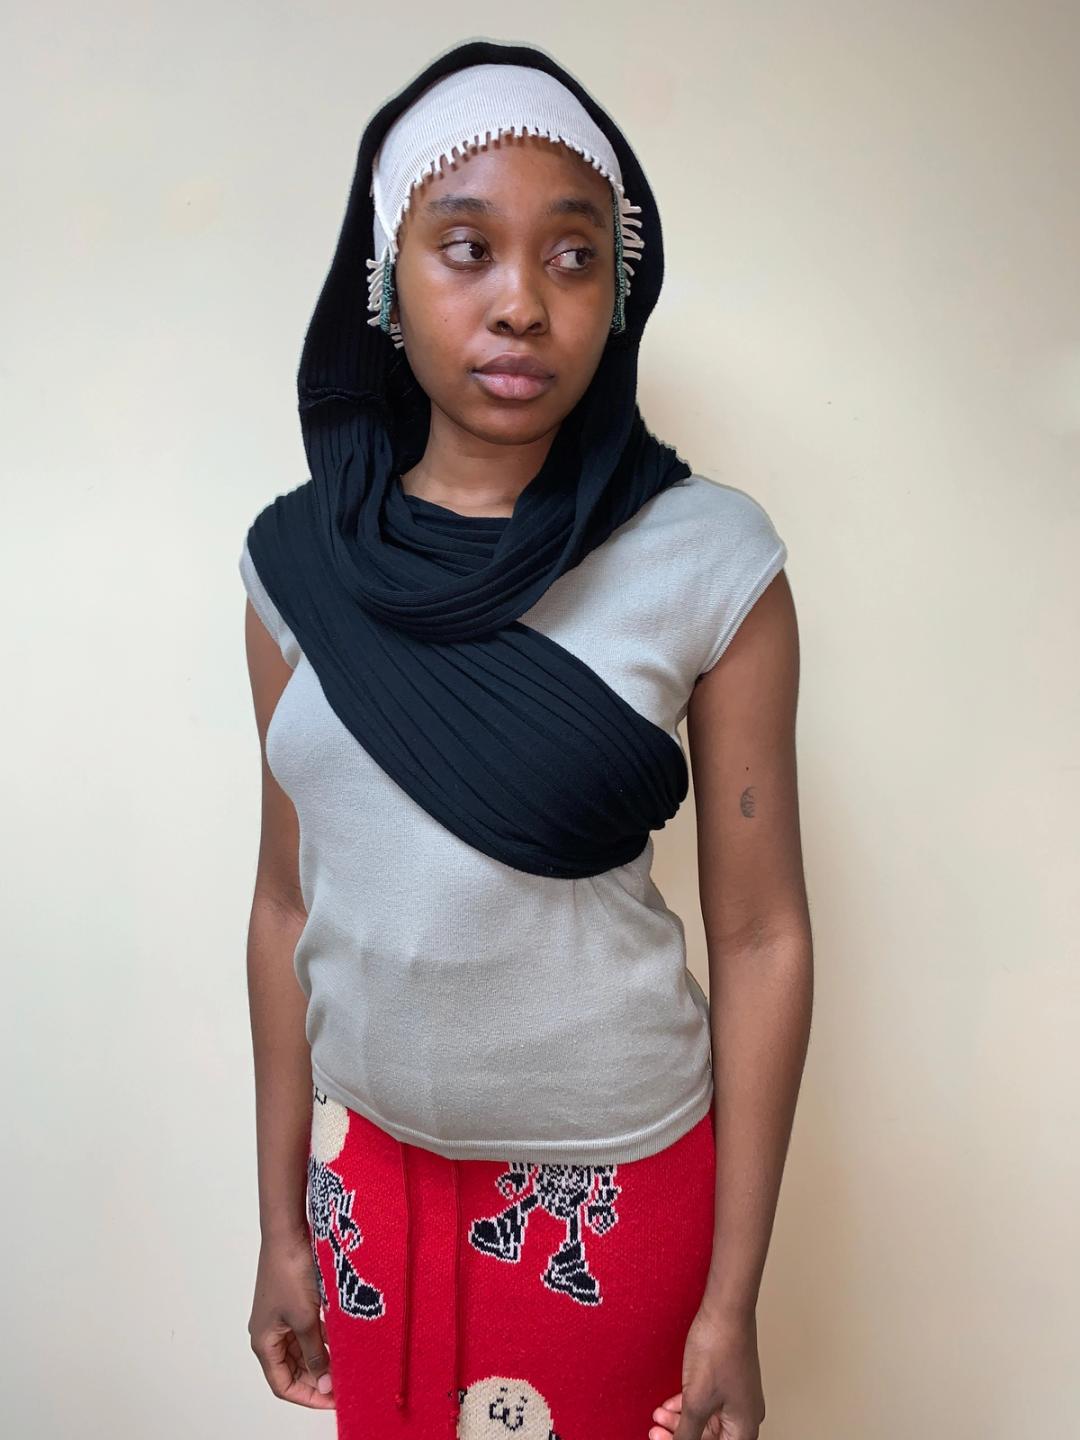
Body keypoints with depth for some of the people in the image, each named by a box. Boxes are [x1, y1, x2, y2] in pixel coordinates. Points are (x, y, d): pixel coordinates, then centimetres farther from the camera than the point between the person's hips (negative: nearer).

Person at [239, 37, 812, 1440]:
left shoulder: (709, 559, -14)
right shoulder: (298, 559, -5)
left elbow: (762, 935, -10)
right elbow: (289, 902, 1)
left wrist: (731, 1306, -6)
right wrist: (282, 1225, 6)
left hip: (612, 1180, -2)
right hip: (367, 1159, 3)